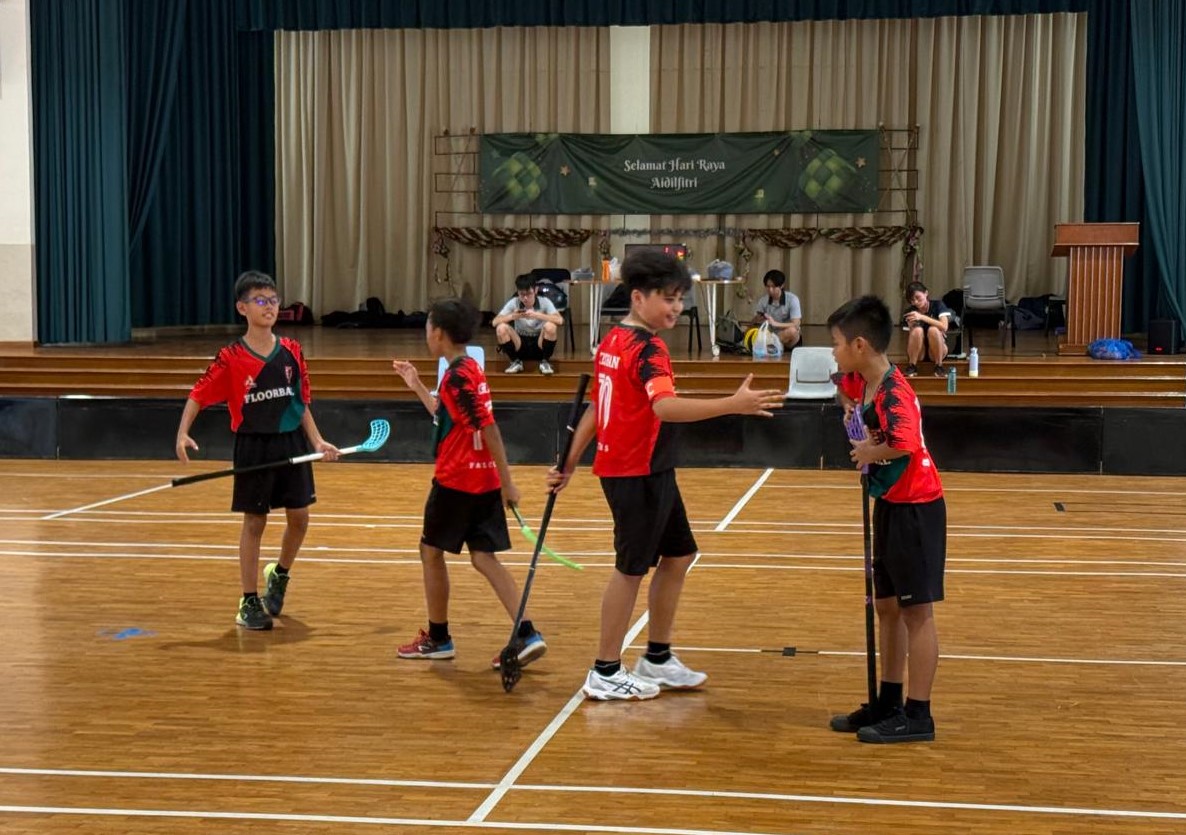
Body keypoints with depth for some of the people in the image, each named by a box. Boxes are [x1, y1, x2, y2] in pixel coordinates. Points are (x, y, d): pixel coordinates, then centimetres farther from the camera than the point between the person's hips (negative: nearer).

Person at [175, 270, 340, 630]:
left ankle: (279, 575, 34)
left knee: (299, 517, 5)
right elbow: (198, 395, -5)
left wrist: (317, 441, 0)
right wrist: (183, 434, -19)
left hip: (292, 444, 3)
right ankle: (249, 602, 13)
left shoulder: (291, 351, 1)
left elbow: (301, 402, 8)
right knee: (254, 522, 3)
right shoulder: (231, 358, -9)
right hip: (254, 448, -3)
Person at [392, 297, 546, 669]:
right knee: (484, 557, 5)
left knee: (431, 551, 8)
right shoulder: (467, 370, 12)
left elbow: (489, 429, -20)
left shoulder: (458, 375, -16)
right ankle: (527, 634, -6)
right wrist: (416, 385, 29)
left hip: (455, 481, -9)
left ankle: (438, 638, 18)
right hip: (485, 481, 9)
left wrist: (507, 482, -20)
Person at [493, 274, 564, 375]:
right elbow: (495, 322, -13)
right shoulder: (513, 303, -7)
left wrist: (537, 315, -35)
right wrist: (512, 316, -31)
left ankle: (545, 362, -8)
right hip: (520, 345, 1)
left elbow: (560, 320, -26)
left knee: (550, 326, -31)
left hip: (539, 345, -1)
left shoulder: (544, 302, -11)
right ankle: (516, 362, -3)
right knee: (501, 328, -26)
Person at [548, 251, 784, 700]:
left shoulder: (614, 341, 9)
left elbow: (597, 407, 15)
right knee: (632, 567, 1)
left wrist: (570, 462, 20)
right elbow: (665, 406, -36)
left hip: (651, 473, 10)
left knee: (678, 555, 16)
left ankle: (657, 659, 26)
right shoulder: (646, 348, -19)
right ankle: (605, 674, 12)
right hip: (637, 475, -10)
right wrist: (734, 404, -44)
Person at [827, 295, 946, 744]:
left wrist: (869, 452, -22)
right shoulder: (859, 382, 1)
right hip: (888, 504, 9)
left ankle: (918, 716, 7)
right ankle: (888, 704, 27)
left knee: (916, 611, -1)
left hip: (916, 509, -9)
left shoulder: (894, 394, -25)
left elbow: (905, 445, -42)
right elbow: (846, 390, 27)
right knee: (887, 606, 16)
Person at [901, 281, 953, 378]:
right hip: (918, 353, 1)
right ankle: (912, 366, -16)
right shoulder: (909, 312, -4)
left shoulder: (937, 305, -8)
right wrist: (911, 327, -24)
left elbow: (944, 326, -26)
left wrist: (922, 317, -32)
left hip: (936, 352, -1)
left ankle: (939, 366, -16)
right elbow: (908, 337, -3)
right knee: (917, 330, -29)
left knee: (933, 330, -31)